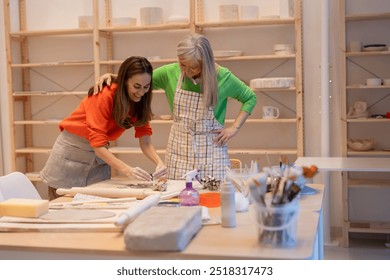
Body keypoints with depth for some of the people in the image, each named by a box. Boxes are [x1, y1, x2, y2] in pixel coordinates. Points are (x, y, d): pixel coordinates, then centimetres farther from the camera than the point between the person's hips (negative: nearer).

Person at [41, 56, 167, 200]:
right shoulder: (104, 96, -26)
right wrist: (127, 170, -42)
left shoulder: (139, 102, -8)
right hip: (72, 150, -5)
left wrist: (159, 162, -31)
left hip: (99, 153, 5)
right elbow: (98, 144, -30)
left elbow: (145, 141, -12)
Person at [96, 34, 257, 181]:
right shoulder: (170, 72, -2)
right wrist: (112, 76, 0)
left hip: (211, 149, -2)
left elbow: (250, 98, 7)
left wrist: (234, 128, -3)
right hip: (179, 149, 2)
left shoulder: (222, 77, -7)